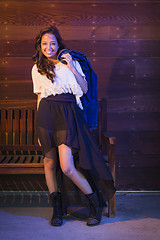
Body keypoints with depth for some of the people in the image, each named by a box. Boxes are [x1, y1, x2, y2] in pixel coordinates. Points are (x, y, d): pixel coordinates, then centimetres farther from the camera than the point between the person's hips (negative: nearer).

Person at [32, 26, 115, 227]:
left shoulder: (70, 62, 9)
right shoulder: (37, 68, 15)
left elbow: (84, 89, 3)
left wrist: (72, 67, -6)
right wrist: (39, 126, 16)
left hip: (67, 113, -3)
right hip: (46, 115, 3)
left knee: (67, 167, -12)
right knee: (50, 162, 4)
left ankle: (96, 202, 9)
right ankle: (57, 209, 19)